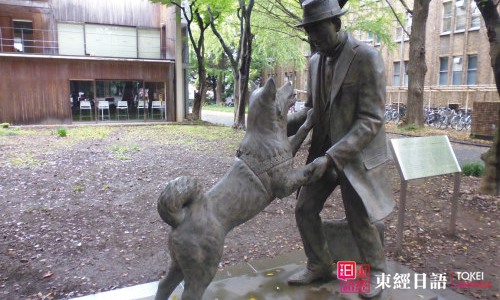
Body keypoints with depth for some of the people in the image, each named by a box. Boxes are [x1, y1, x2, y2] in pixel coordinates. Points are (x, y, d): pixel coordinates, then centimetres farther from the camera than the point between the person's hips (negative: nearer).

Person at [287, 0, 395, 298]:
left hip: (357, 154, -6)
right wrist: (284, 126, -3)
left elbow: (371, 119, -20)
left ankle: (376, 271, 33)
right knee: (305, 210, 8)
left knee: (360, 220, 5)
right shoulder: (315, 62, 5)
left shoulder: (367, 57, -16)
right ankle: (320, 266, 30)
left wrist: (334, 155, -27)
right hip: (324, 151, 7)